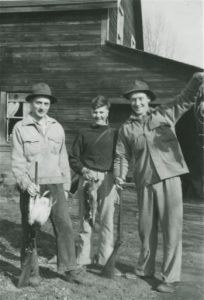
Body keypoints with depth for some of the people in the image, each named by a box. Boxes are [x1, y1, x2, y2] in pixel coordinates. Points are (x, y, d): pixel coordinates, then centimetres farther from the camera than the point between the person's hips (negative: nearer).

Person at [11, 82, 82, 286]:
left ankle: (67, 268, 12)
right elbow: (17, 162, -4)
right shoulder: (20, 128, 0)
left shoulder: (57, 128, 11)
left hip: (55, 185, 3)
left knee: (65, 226, 0)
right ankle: (31, 272, 17)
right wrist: (25, 183, -18)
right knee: (30, 231, 4)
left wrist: (66, 185, 12)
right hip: (31, 187, -3)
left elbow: (63, 159, 13)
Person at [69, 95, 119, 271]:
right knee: (86, 219, 5)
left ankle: (105, 259, 10)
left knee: (107, 220, -1)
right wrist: (83, 170, -7)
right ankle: (84, 259, 14)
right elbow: (73, 158, 11)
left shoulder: (114, 134, 9)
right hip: (87, 179, 1)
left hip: (107, 180, 0)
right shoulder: (84, 134, 11)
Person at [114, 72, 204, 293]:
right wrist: (119, 175, -6)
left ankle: (170, 277, 11)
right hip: (144, 183, 3)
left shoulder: (165, 114, 4)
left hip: (168, 178, -2)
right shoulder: (126, 129, 9)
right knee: (146, 229, 14)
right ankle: (144, 270, 33)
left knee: (171, 229, -1)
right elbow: (121, 156, 12)